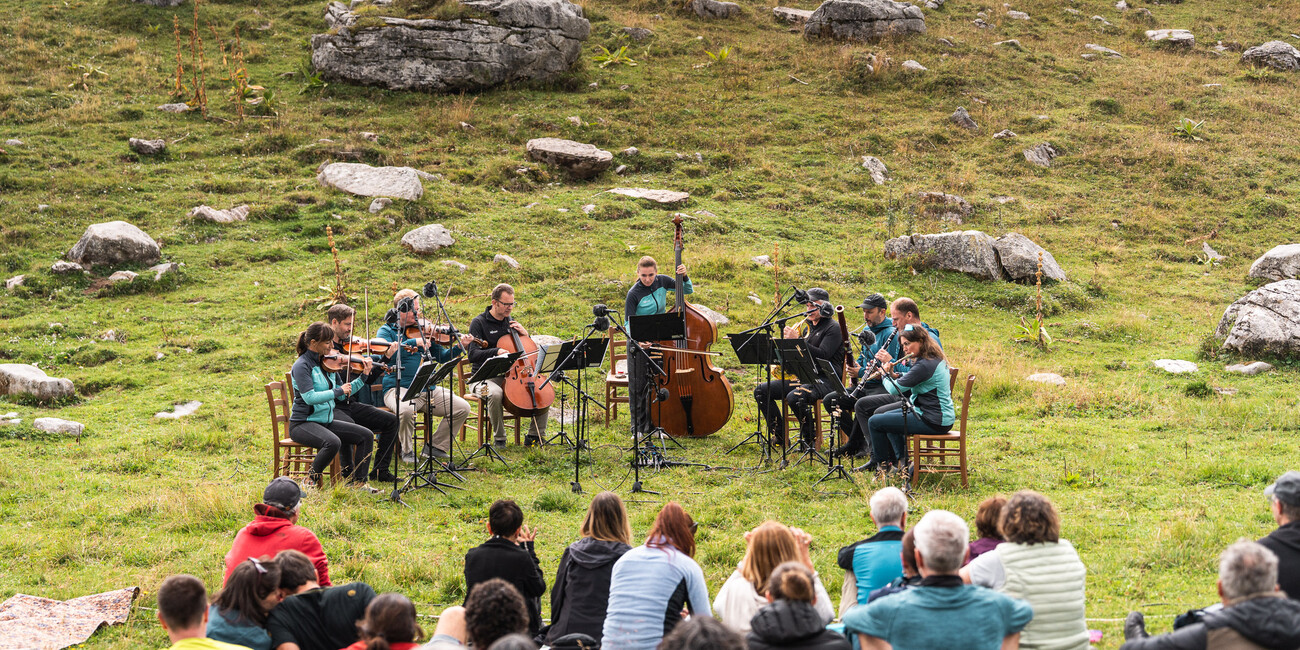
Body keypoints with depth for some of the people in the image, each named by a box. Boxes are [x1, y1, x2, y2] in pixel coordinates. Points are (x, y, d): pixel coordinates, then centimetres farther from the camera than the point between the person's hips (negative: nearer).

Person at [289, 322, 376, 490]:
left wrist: (364, 377, 5)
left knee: (366, 435, -4)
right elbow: (309, 397, -26)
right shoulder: (302, 366, -13)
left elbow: (340, 395, 13)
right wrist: (338, 391, -20)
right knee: (333, 442, -35)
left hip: (326, 421, 8)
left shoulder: (326, 363, 9)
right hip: (303, 424, -8)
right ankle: (311, 480, -15)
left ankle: (359, 481, 3)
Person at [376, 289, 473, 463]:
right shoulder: (387, 331, 4)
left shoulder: (423, 330, 16)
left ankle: (436, 447, 6)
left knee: (462, 408, -9)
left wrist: (459, 346, -2)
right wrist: (414, 342, -23)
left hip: (428, 389, 5)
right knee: (406, 410, -38)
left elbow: (442, 357, 17)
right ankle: (407, 451, -10)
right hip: (399, 388, -5)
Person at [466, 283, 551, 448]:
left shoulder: (511, 322, 15)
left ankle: (535, 435, -3)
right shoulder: (479, 323, -4)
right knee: (495, 393, -40)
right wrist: (496, 352, -32)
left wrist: (525, 334, 0)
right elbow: (473, 356, -16)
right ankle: (499, 439, -23)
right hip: (485, 378, -6)